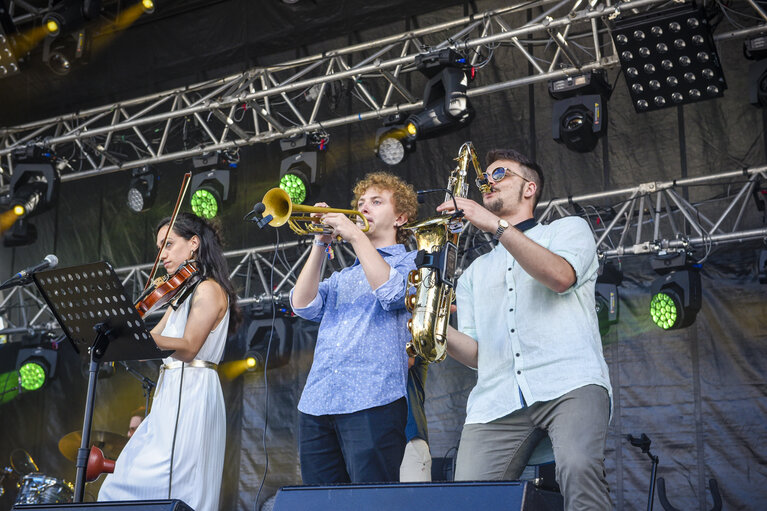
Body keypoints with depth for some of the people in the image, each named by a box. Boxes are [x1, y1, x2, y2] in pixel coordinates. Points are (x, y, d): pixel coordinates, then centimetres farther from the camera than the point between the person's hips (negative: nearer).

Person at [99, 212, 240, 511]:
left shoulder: (209, 289, -6)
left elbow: (188, 347, -18)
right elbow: (150, 345, 15)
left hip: (191, 393, -9)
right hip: (172, 394, 9)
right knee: (123, 484, 5)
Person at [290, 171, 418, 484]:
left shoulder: (411, 262, 13)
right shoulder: (341, 277, 28)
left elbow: (393, 293, -10)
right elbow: (303, 305, 10)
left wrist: (355, 236, -8)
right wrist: (321, 243, 3)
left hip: (372, 402, -5)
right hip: (316, 405, 6)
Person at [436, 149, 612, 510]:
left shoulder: (569, 228, 19)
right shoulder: (474, 272, 30)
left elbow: (561, 276, -7)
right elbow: (477, 354, 20)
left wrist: (495, 225, -11)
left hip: (569, 384, -4)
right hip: (496, 399, 4)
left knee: (578, 470, -32)